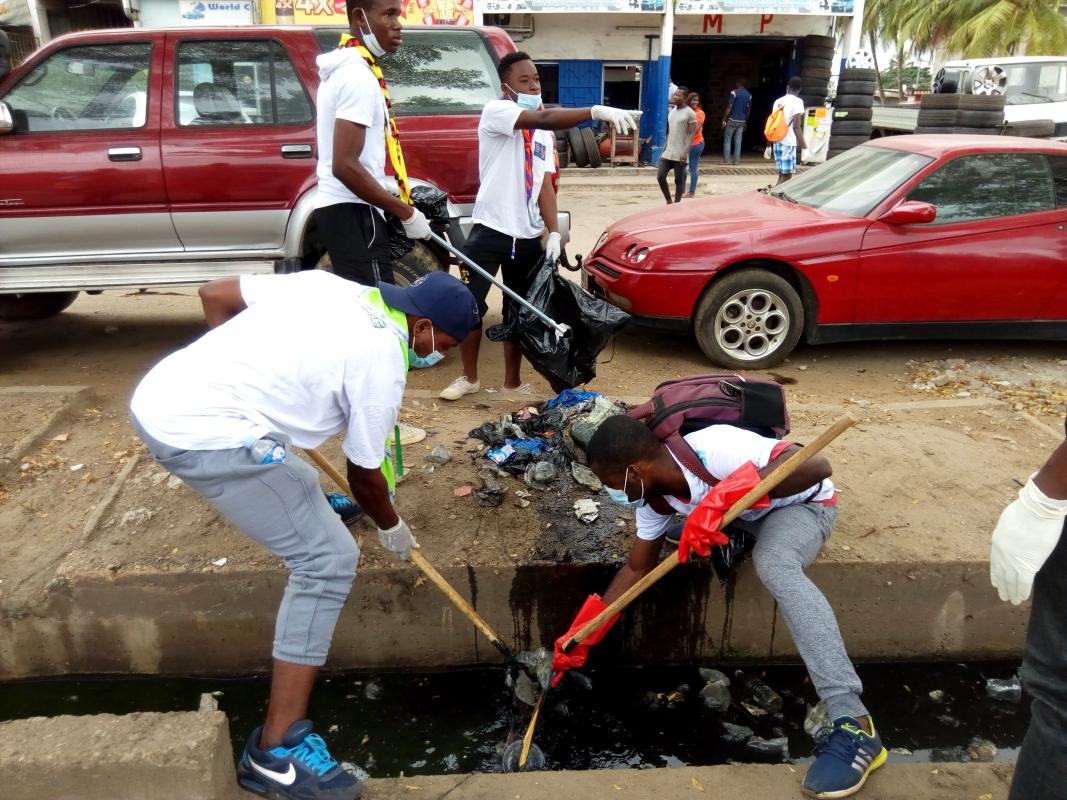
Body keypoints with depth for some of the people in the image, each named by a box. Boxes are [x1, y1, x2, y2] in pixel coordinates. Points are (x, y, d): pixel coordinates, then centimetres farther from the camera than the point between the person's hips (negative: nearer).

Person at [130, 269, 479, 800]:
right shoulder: (383, 362, -7)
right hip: (206, 435, -9)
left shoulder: (328, 283, 12)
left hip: (160, 396, 10)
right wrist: (391, 527, 23)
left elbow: (215, 295, 18)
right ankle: (275, 752, 0)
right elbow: (365, 473, 4)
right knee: (329, 562, -4)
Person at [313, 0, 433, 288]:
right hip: (353, 213, -10)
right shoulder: (359, 75, -16)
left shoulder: (345, 68, 16)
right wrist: (406, 213, -17)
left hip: (341, 208, 10)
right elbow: (345, 166, -23)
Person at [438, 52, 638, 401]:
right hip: (490, 231, -5)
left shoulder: (544, 134, 13)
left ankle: (513, 381, 24)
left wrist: (553, 231, -10)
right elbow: (544, 118, -27)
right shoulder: (495, 111, -9)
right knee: (469, 306, 1)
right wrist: (598, 111, -38)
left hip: (528, 237, 6)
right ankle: (470, 377, 20)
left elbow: (545, 185, 5)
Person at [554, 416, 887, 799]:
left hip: (802, 502, -9)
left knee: (773, 562, -37)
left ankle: (854, 724, -38)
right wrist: (580, 636, -7)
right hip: (746, 514, 9)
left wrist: (721, 497, -54)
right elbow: (636, 569, -3)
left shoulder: (713, 450, -38)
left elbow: (817, 465, -45)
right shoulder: (653, 498, -13)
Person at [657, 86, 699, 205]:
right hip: (668, 152, 6)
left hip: (680, 154, -6)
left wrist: (685, 151, -22)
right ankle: (668, 201, 17)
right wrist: (664, 148, 16)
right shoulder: (672, 110, 13)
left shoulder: (690, 113, -7)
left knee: (679, 181, 1)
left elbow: (692, 133, -12)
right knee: (660, 176, 0)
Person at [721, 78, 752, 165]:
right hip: (742, 121, 5)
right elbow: (749, 110, 13)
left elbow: (729, 107, -12)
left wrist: (724, 119, -8)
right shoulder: (749, 95, 8)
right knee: (738, 141, 6)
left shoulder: (734, 93, -9)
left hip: (732, 120, -5)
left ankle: (727, 160, -2)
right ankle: (736, 160, 4)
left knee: (727, 139, 3)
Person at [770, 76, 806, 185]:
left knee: (782, 174, 15)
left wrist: (768, 146, 20)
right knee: (786, 176, -5)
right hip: (788, 143, -7)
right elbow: (796, 127, -16)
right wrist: (804, 147, -17)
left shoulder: (778, 101, 12)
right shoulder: (797, 102, -8)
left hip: (776, 142, 7)